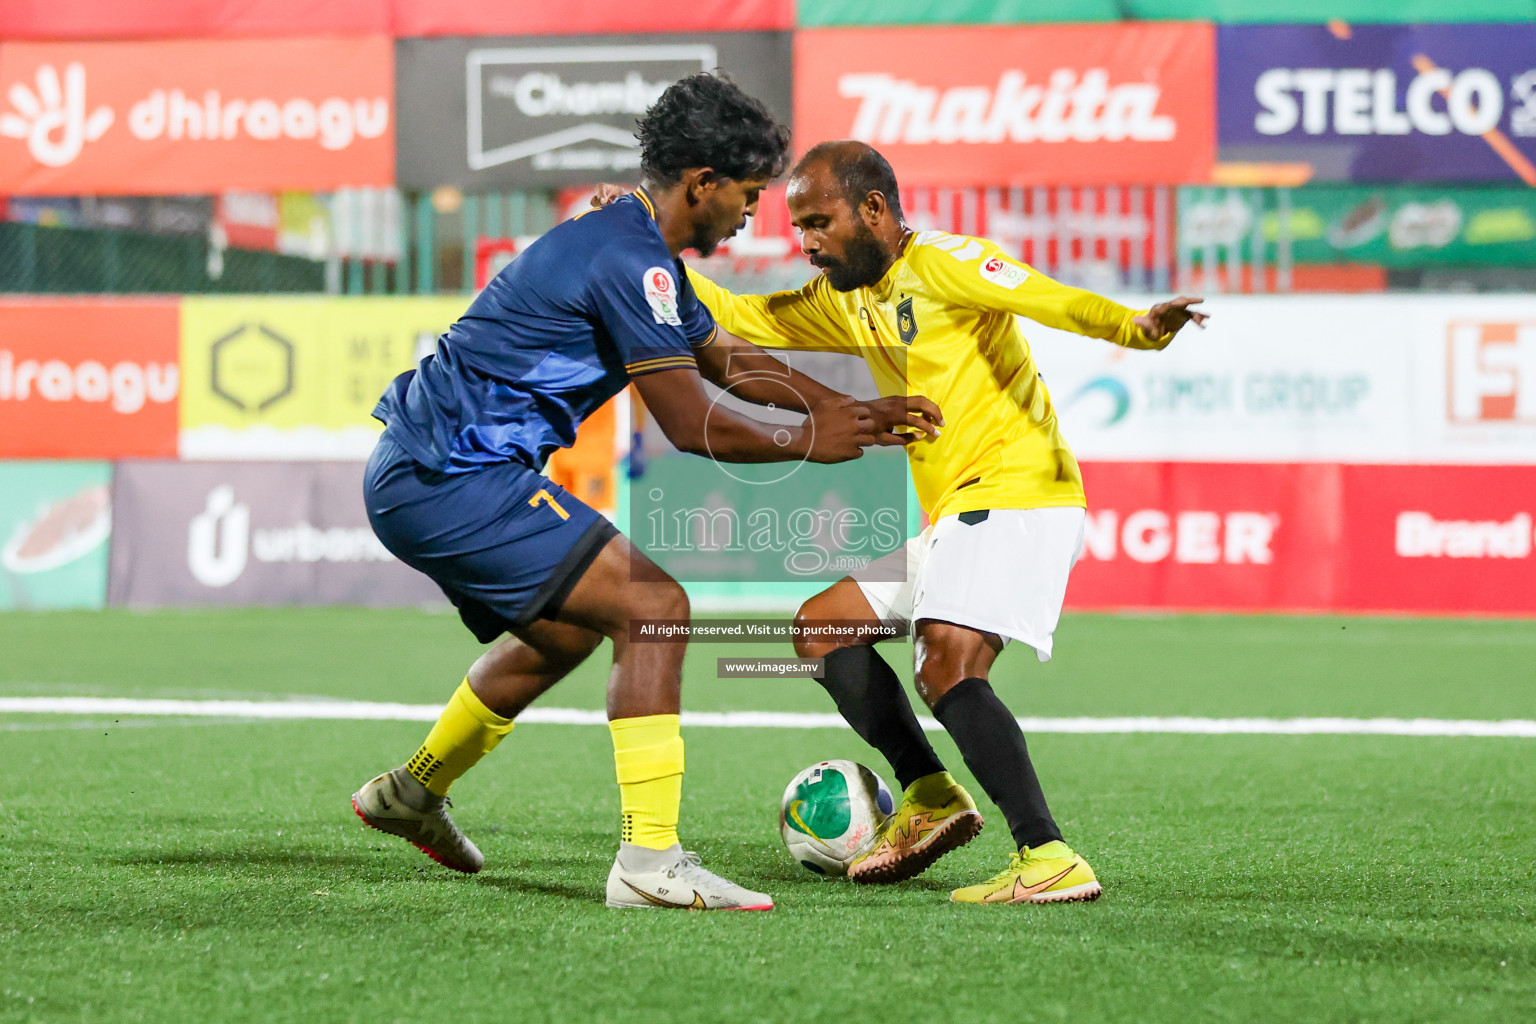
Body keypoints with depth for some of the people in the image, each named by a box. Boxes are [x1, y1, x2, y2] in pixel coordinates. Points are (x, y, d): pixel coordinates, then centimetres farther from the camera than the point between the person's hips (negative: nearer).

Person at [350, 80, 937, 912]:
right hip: (457, 479, -11)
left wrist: (851, 412, 18)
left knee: (569, 628, 30)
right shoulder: (627, 261, -18)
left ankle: (412, 793, 45)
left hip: (416, 479, 11)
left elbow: (730, 360, 26)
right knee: (653, 607, -15)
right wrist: (810, 443, -2)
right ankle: (650, 860, -20)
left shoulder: (639, 251, 15)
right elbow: (693, 427, -16)